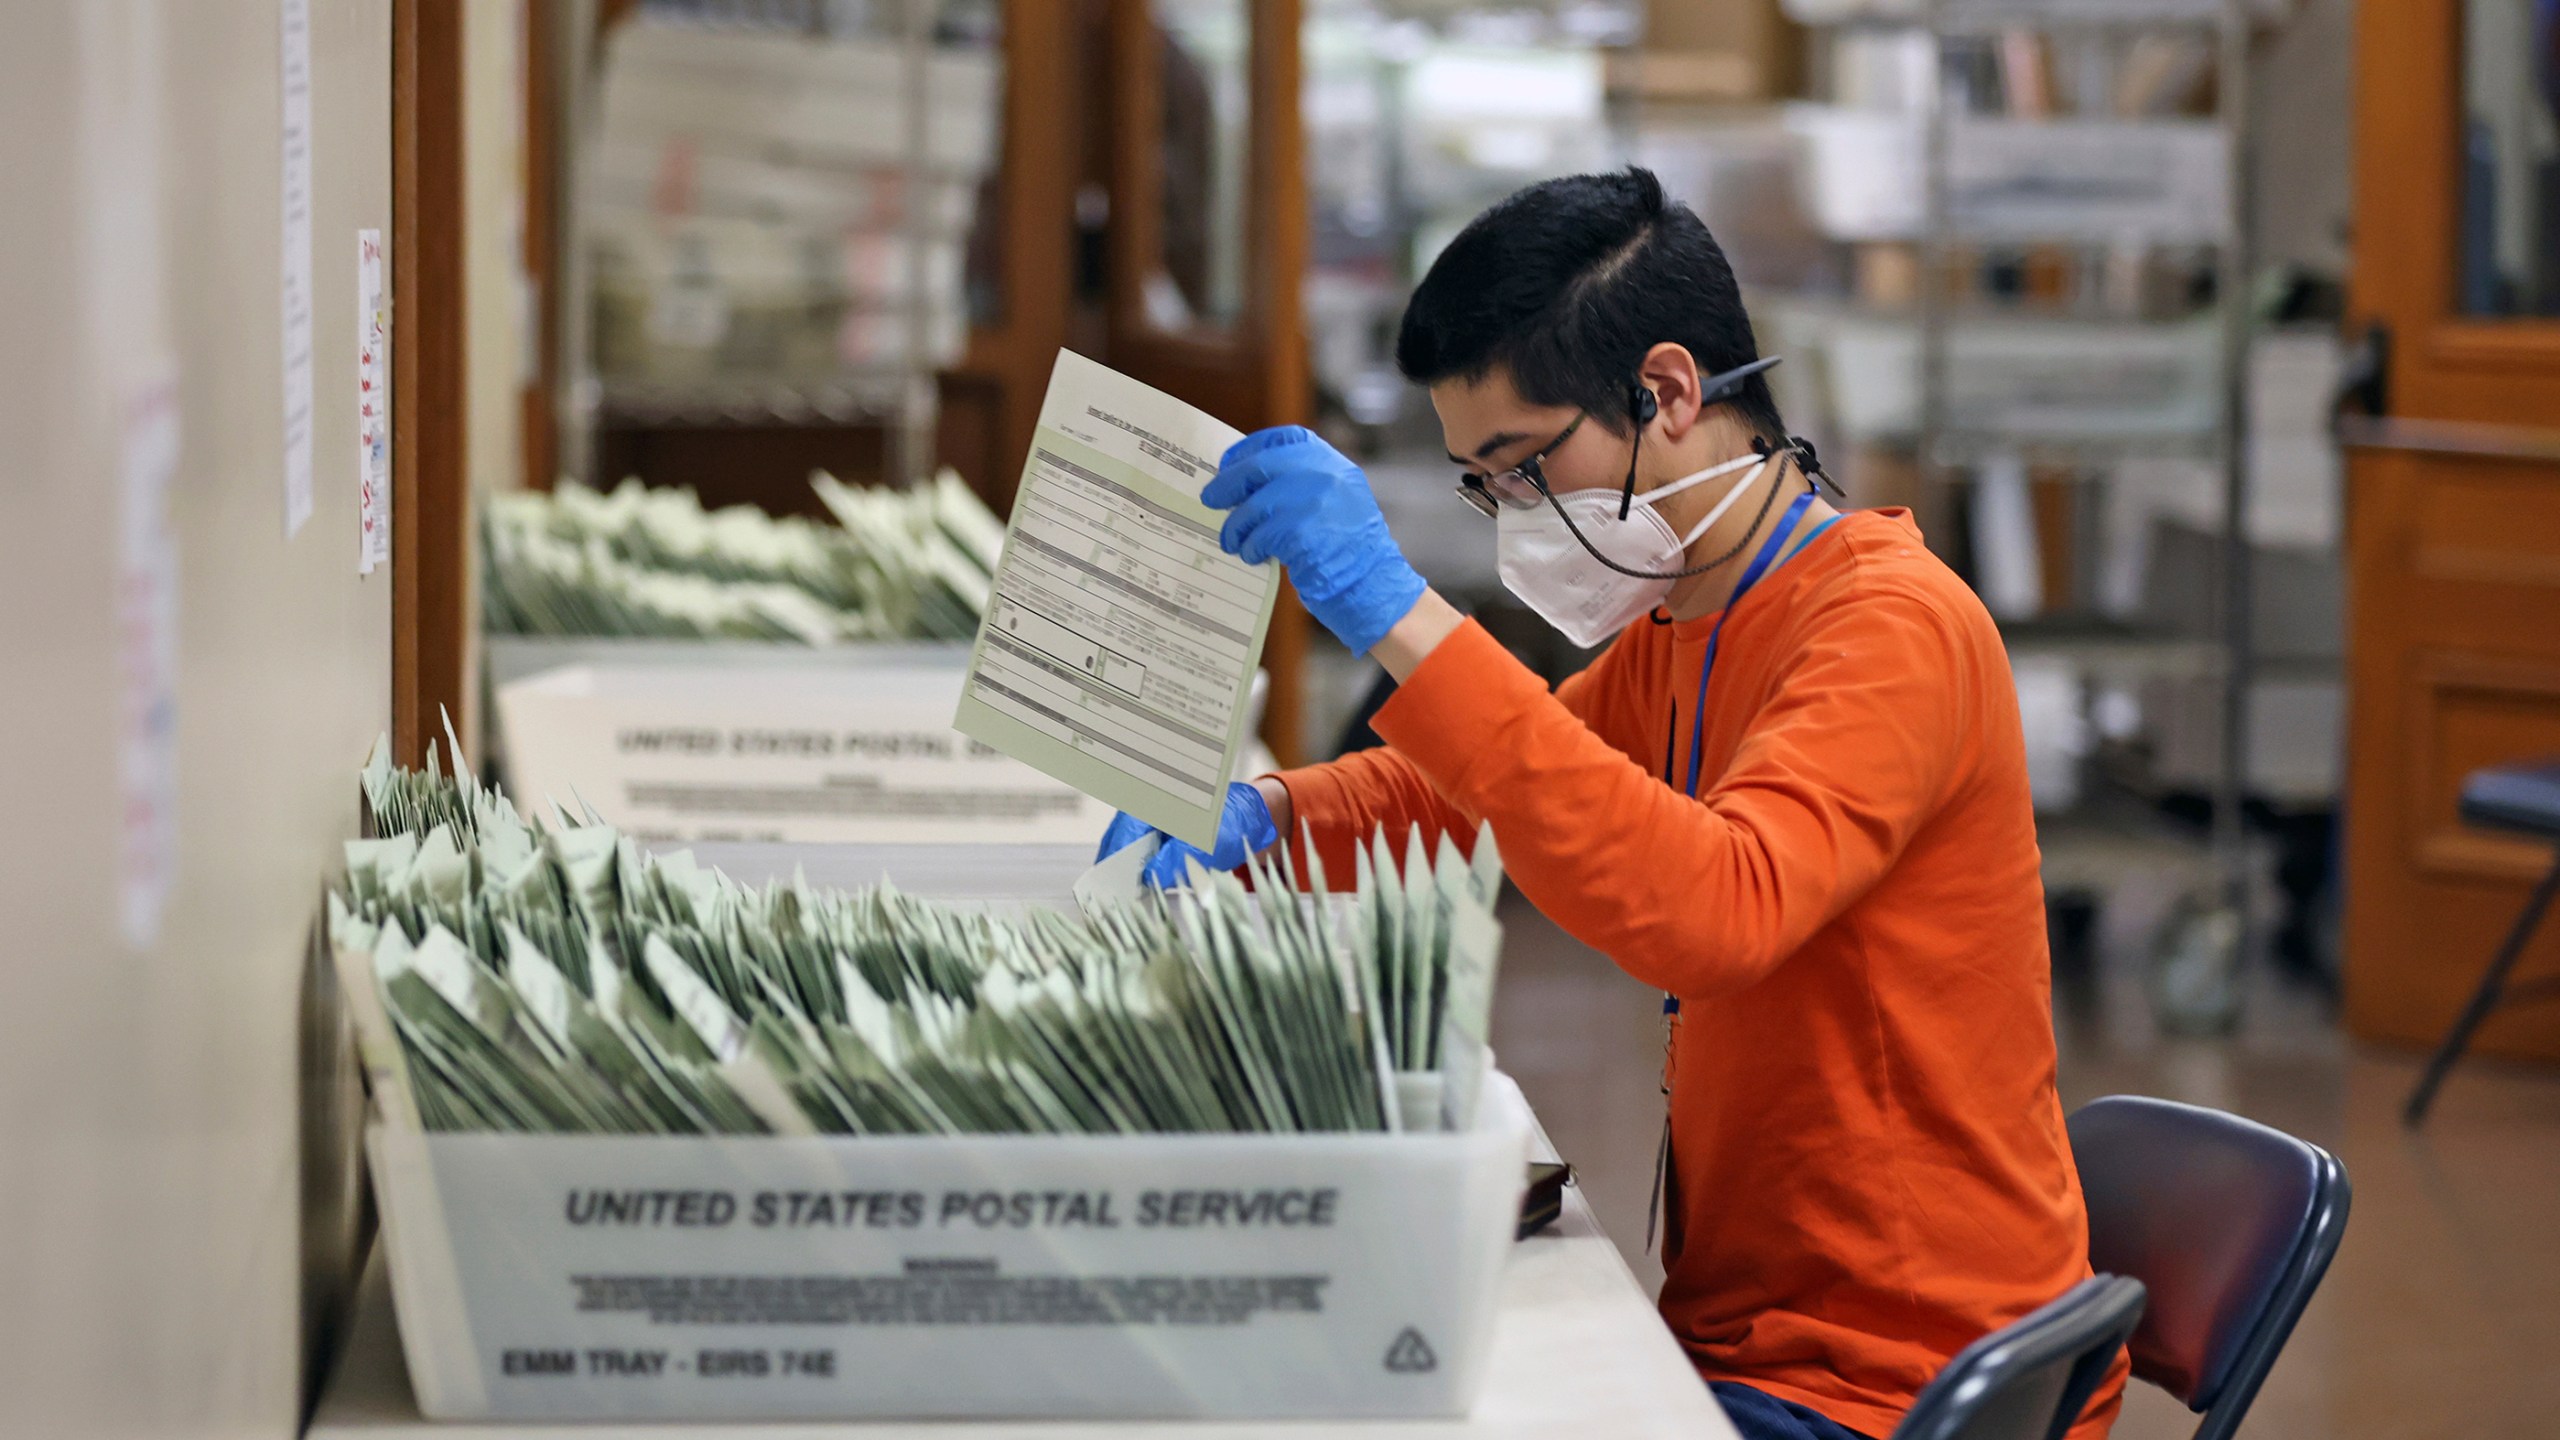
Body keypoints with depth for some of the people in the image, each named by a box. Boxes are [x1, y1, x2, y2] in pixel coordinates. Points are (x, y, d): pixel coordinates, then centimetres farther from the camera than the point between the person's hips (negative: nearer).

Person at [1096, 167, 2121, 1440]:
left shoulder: (1893, 629, -18)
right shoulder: (1675, 633, 11)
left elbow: (1716, 912, -36)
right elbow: (1468, 788, 28)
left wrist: (1399, 616, -36)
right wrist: (1261, 815, 5)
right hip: (1742, 1336, 8)